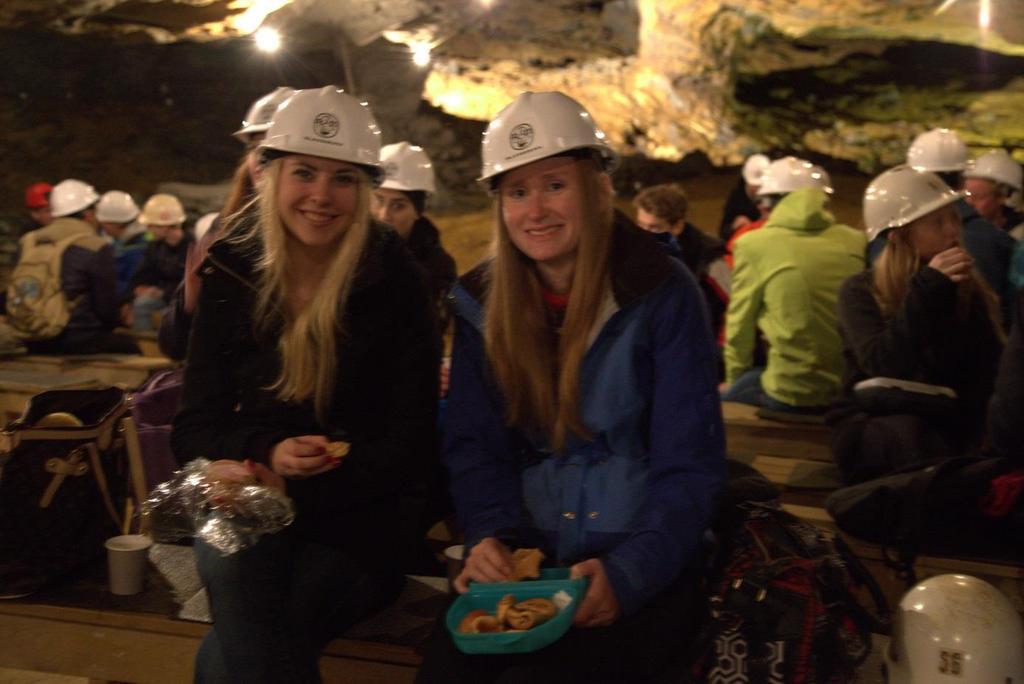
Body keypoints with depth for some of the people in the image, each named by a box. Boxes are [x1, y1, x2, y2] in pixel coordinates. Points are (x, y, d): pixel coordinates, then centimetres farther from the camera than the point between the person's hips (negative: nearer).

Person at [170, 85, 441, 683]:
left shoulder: (397, 284, -6)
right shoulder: (231, 276, 1)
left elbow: (410, 441, -8)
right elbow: (196, 428, 3)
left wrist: (294, 487, -18)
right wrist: (266, 454, -19)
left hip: (363, 507, -2)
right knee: (234, 563, -33)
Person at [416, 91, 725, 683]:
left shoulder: (663, 295, -5)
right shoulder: (480, 303, 7)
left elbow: (689, 468, -8)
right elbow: (474, 446, 6)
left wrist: (625, 573, -23)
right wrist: (490, 536, -15)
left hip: (643, 567, -3)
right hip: (525, 556, 3)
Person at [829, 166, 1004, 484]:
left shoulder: (972, 291, 6)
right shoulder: (861, 292, -5)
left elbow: (989, 372, 0)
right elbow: (884, 367, -22)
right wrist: (927, 290, -24)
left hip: (950, 425, 3)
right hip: (870, 427, -3)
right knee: (910, 433, -37)